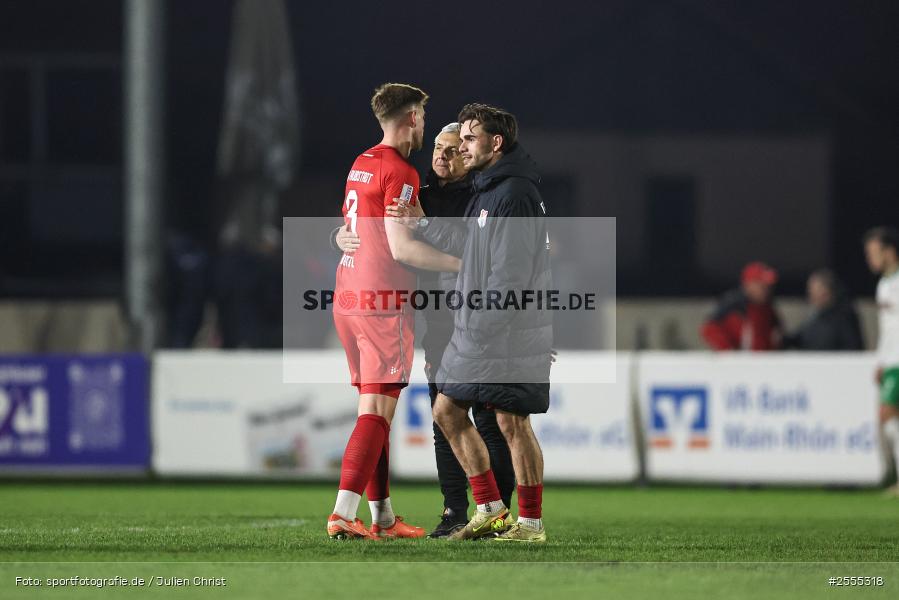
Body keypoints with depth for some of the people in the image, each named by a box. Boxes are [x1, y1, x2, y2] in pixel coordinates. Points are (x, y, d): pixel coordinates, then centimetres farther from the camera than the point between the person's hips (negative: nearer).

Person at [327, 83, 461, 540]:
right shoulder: (399, 172, -12)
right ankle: (343, 515, -16)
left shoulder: (360, 164, 14)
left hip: (347, 297, 9)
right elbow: (401, 247, -19)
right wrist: (464, 264, -15)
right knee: (377, 412, -9)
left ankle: (383, 517, 15)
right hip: (383, 301, -9)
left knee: (374, 409, 13)